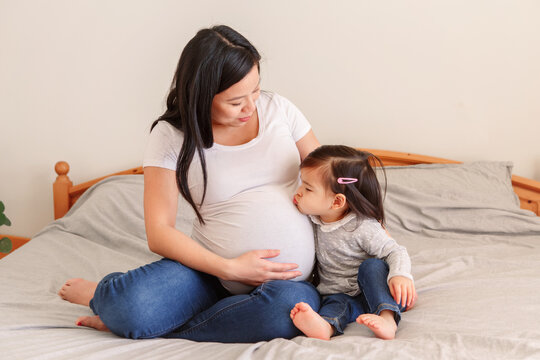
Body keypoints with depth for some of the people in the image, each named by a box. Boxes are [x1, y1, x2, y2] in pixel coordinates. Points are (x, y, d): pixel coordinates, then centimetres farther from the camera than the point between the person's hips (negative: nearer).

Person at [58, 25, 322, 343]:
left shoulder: (278, 109, 4)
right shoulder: (172, 136, -5)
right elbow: (159, 232, -9)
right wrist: (229, 268, -20)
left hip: (289, 277, 3)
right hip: (212, 270, -2)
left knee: (292, 306, -37)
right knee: (130, 304, -34)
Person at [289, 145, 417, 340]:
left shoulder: (363, 228, -19)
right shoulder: (312, 220, -1)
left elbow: (395, 252, -17)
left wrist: (400, 275, -37)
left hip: (372, 293, -3)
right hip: (337, 293, 3)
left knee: (372, 265, -30)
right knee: (336, 303, -28)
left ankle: (387, 318, -46)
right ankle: (326, 326, -62)